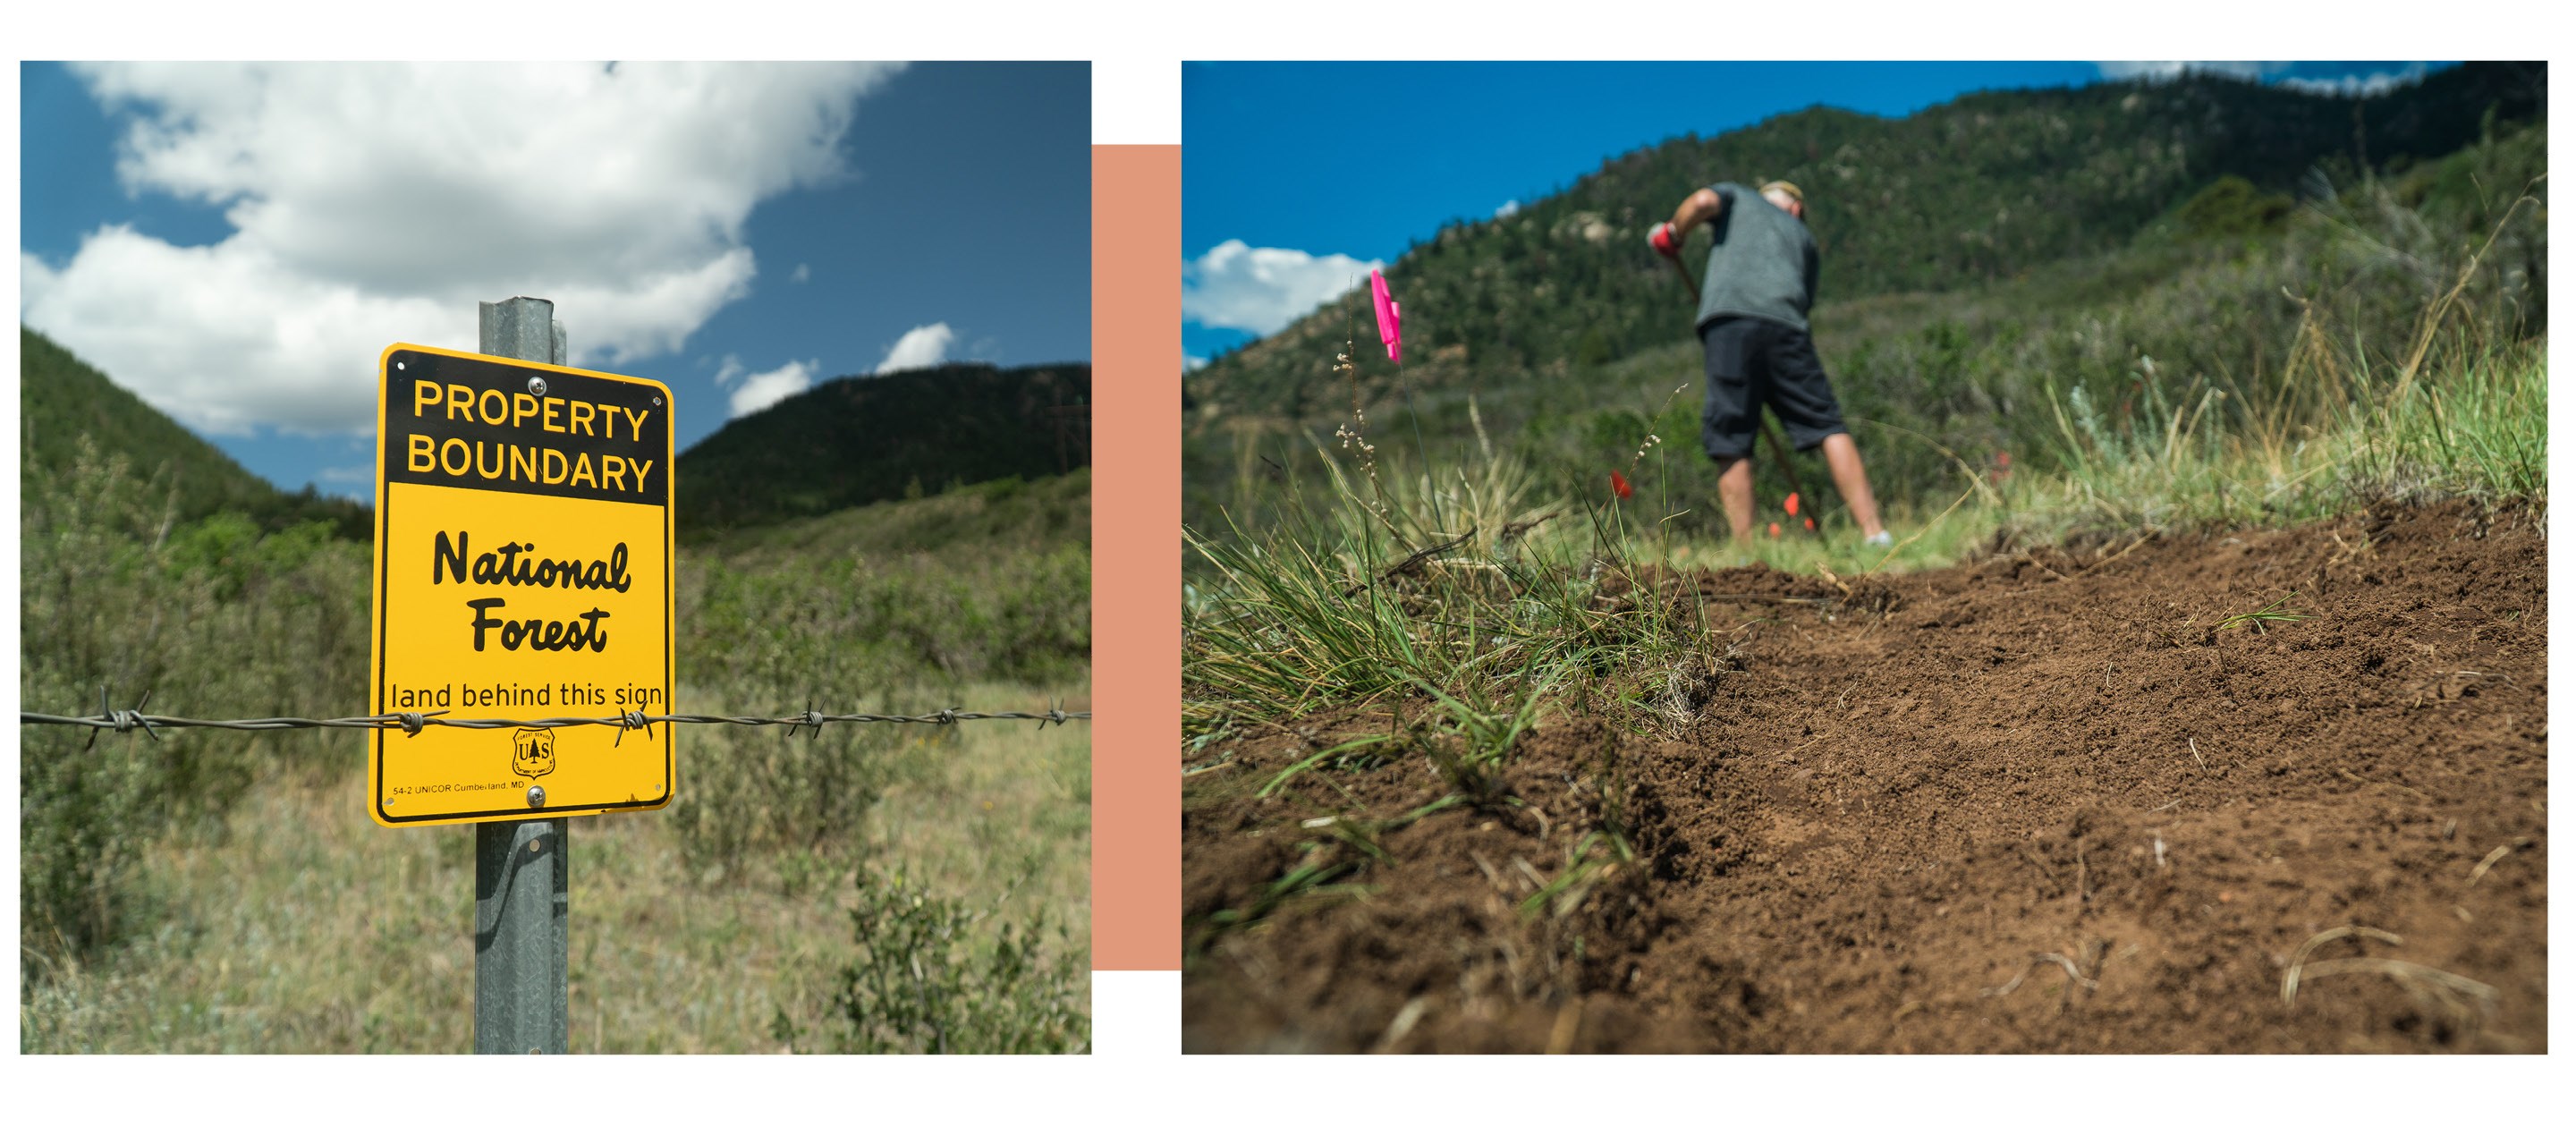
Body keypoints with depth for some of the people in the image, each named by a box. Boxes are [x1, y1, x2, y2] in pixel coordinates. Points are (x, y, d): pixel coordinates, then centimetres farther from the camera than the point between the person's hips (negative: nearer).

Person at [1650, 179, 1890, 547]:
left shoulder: (1737, 196, 27)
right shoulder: (1802, 234, 32)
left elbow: (1703, 201, 4)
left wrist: (1671, 234, 19)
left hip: (1727, 317, -2)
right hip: (1785, 324, 2)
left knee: (1731, 446, -2)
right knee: (1828, 428, 3)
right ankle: (1873, 532, -4)